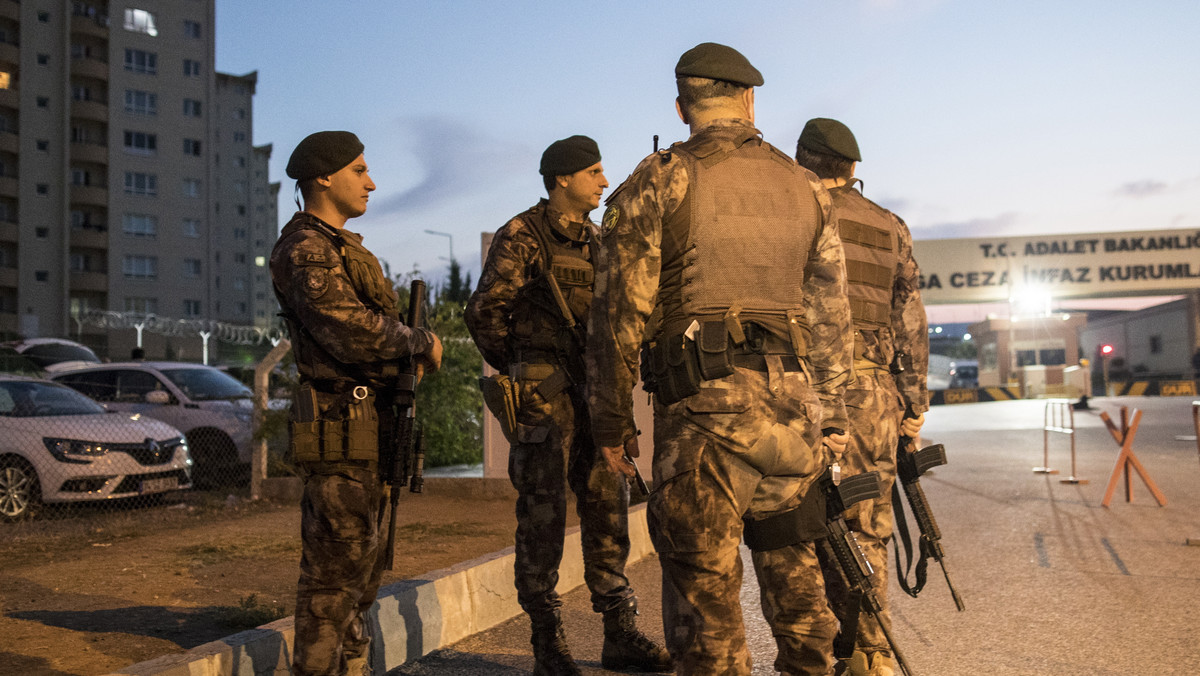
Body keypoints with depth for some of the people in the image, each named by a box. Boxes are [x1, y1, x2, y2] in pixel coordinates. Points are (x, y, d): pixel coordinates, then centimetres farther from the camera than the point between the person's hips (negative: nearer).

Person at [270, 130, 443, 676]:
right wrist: (421, 342, -9)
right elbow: (352, 331, -23)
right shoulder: (306, 249, -12)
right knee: (335, 569, -5)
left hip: (365, 428, 10)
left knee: (361, 565, 16)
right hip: (341, 428, -10)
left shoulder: (338, 247, 21)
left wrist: (410, 351, 5)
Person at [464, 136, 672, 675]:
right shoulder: (522, 235, -5)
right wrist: (517, 371, 1)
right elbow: (485, 311, -9)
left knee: (608, 509, 7)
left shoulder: (595, 240, 16)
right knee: (542, 515, 0)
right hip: (544, 397, -7)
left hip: (594, 394, 7)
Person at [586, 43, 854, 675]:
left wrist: (611, 417, 2)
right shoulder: (805, 187, 13)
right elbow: (830, 315, 15)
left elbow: (620, 310, -5)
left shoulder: (657, 182, -1)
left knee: (705, 578, 2)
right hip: (793, 403, 5)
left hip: (704, 408, -5)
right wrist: (830, 414, 21)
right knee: (793, 568, 18)